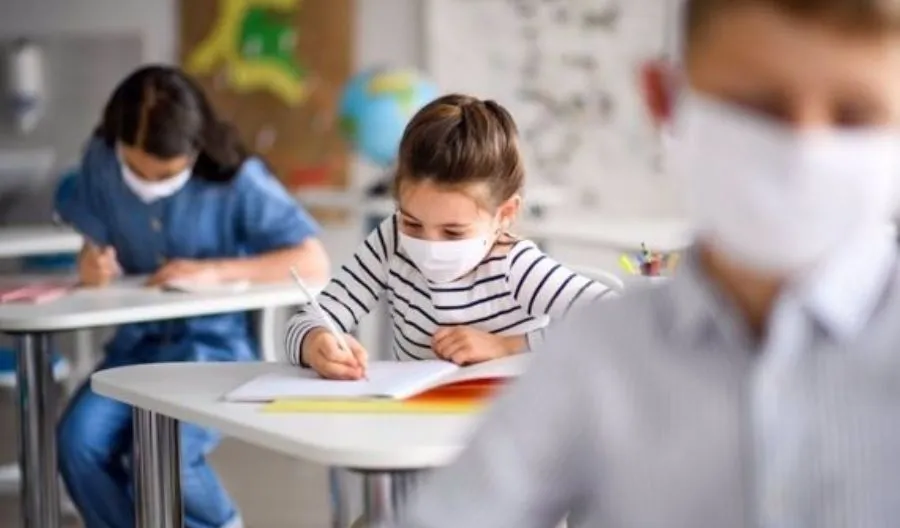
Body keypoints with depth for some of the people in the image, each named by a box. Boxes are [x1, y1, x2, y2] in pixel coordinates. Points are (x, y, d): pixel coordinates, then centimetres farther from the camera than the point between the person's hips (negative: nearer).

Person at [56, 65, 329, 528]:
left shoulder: (237, 179, -14)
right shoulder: (101, 161, -4)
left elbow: (314, 263, -17)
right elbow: (96, 244, 7)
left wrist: (215, 270, -25)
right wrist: (92, 264, -19)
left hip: (216, 345, -4)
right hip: (139, 341, 4)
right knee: (78, 440, -24)